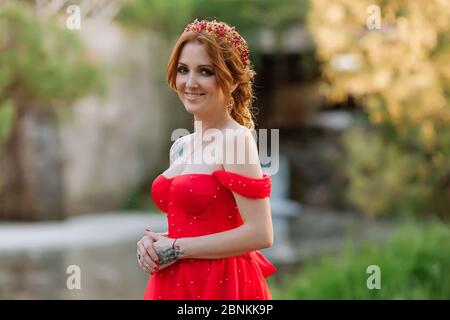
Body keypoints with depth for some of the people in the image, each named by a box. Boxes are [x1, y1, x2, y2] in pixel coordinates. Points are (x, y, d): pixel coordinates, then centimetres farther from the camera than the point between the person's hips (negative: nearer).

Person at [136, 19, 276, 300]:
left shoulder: (236, 139, -13)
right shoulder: (181, 146, 9)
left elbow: (260, 234, -20)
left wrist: (176, 249, -15)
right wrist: (154, 243, -3)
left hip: (220, 285, -7)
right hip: (172, 283, 7)